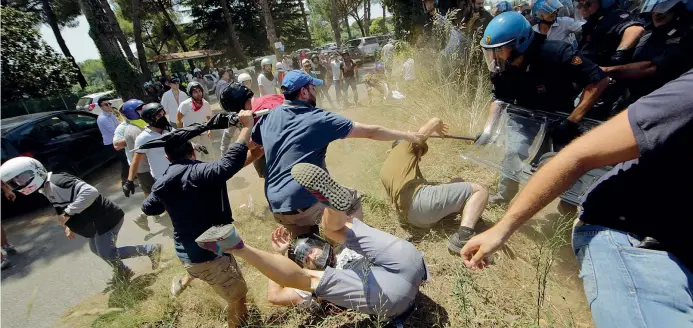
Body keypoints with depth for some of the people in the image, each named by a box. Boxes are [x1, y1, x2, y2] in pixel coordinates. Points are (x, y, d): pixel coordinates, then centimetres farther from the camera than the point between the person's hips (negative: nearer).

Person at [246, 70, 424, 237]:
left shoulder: (267, 118, 5)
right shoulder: (318, 118, -10)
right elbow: (370, 132, -5)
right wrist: (407, 136, 7)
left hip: (277, 206, 6)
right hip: (305, 203, -6)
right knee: (353, 199, 18)